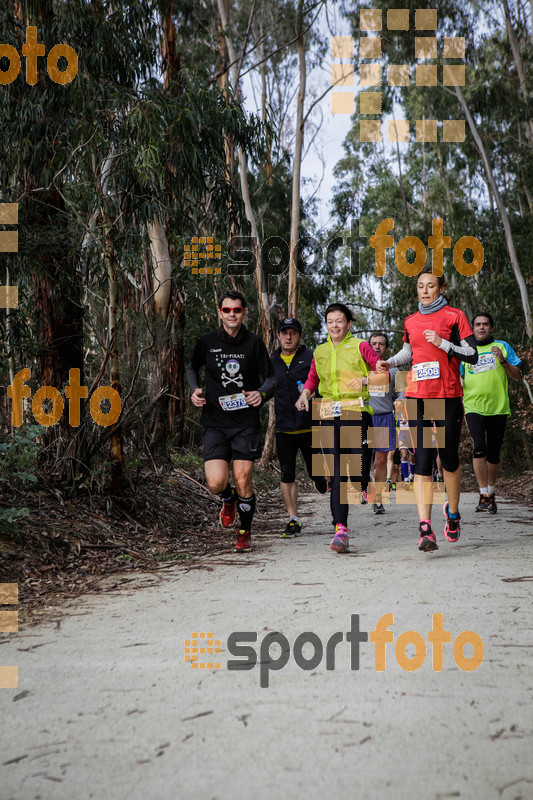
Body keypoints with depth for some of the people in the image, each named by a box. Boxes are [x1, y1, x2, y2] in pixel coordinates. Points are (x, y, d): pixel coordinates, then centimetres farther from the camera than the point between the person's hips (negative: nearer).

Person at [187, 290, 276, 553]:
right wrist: (195, 389, 1)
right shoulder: (207, 342, 3)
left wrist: (261, 393, -13)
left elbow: (271, 377, 8)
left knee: (243, 480, -3)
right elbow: (192, 368, 20)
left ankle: (245, 533, 21)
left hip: (246, 422, 0)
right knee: (216, 483, -12)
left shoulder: (254, 343, 1)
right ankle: (228, 500, 26)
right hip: (214, 422, 1)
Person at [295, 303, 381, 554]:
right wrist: (305, 394, 6)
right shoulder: (320, 352, 16)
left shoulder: (360, 346, 4)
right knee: (337, 474, -4)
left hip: (356, 411, -3)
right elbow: (312, 379, 27)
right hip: (329, 415, 3)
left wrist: (366, 379, -17)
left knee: (360, 471, -11)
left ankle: (364, 486, 28)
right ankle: (340, 530, -5)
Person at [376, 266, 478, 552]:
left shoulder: (454, 316, 2)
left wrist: (442, 343, -14)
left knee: (449, 458, 5)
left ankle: (452, 513, 31)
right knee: (422, 461, -7)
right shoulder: (411, 321, 14)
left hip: (448, 397, -2)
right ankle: (425, 528, -14)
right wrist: (389, 363, 12)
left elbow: (472, 355, -3)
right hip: (417, 397, 2)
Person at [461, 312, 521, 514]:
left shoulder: (503, 347, 10)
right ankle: (484, 495, -13)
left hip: (498, 407, 1)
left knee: (493, 453, 5)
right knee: (479, 447, -19)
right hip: (473, 407, -1)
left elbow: (517, 376, 7)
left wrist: (503, 360, -9)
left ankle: (490, 493, 22)